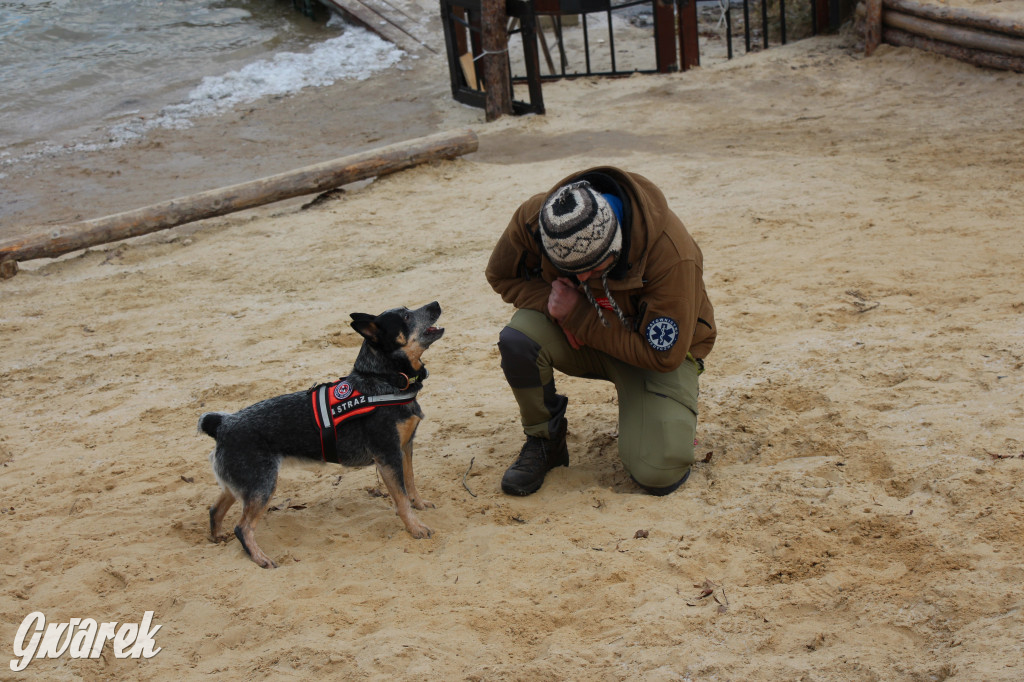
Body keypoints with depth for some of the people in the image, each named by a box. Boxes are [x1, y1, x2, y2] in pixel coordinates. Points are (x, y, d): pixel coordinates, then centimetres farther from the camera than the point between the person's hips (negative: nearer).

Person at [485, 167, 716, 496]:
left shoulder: (674, 255, -34)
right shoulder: (534, 217, -24)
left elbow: (665, 355, -26)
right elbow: (501, 275, -3)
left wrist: (577, 316, -30)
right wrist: (553, 303, -24)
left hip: (658, 348, -3)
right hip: (579, 335, 3)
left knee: (658, 475, -22)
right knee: (517, 339, -30)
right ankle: (544, 439, -3)